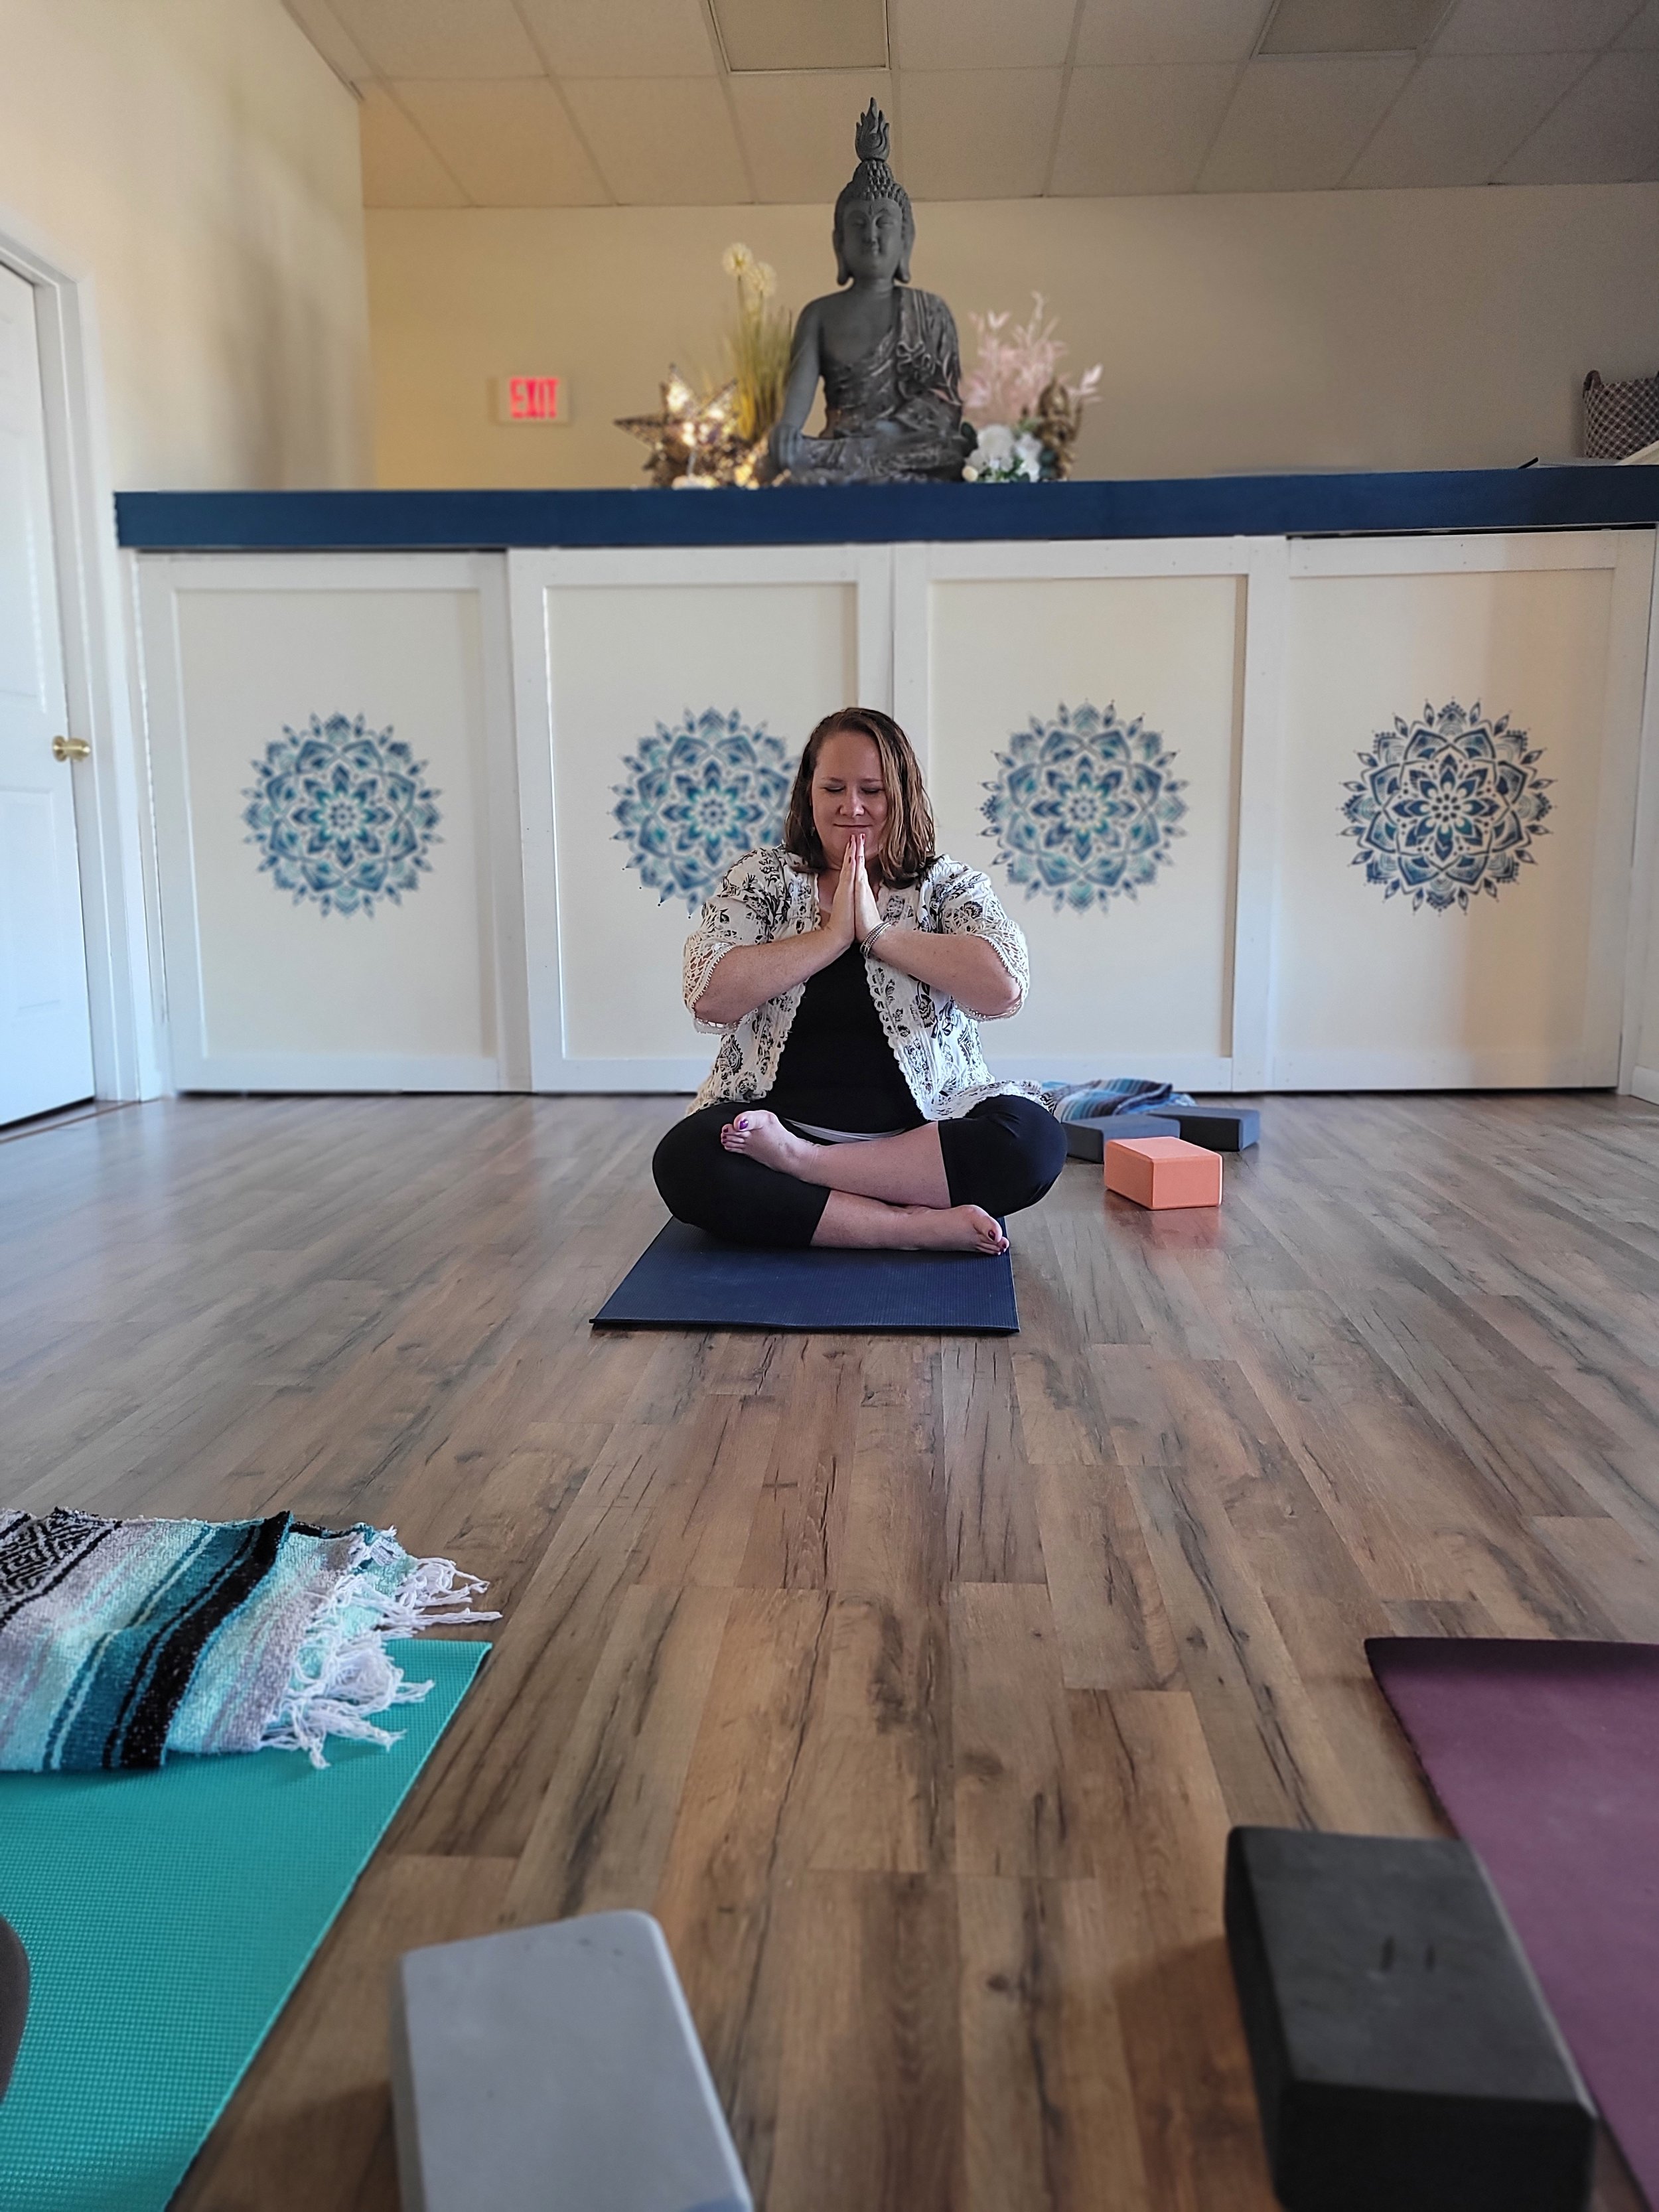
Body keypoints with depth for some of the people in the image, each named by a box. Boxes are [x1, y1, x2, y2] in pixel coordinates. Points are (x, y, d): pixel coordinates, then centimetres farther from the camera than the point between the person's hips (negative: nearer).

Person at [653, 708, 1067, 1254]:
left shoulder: (948, 884, 7)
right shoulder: (760, 878, 8)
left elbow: (1004, 988, -12)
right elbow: (711, 999, -8)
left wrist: (878, 930, -10)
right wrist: (832, 935, -9)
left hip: (923, 1136, 1)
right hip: (771, 1123, 0)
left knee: (1035, 1138, -28)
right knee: (685, 1158, -30)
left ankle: (799, 1163, -23)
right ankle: (921, 1225, -27)